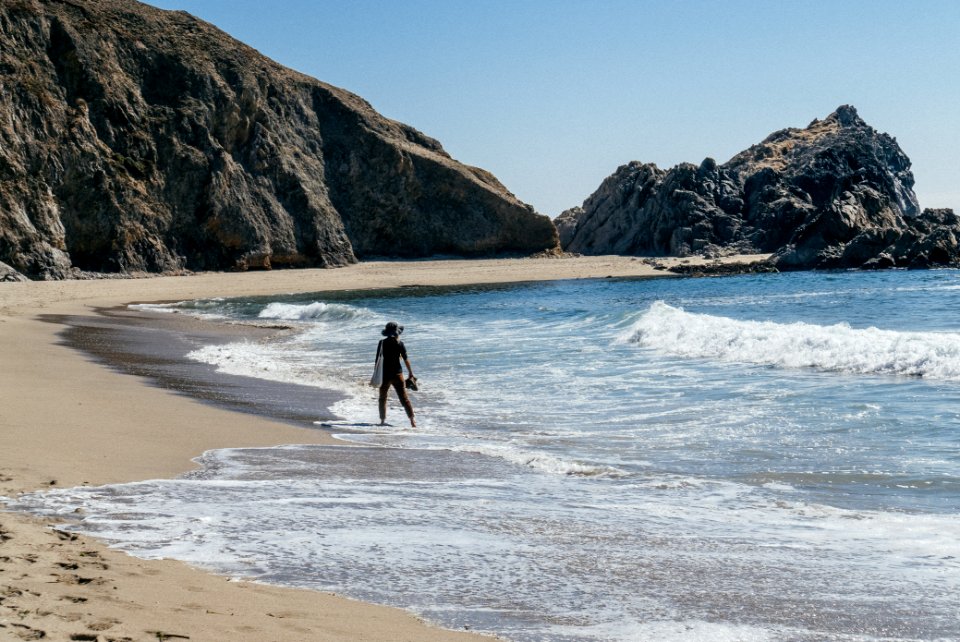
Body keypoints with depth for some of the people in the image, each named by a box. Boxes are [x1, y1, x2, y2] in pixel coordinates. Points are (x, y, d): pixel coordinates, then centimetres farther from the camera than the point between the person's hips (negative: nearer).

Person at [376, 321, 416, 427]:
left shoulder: (382, 343, -1)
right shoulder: (399, 344, -5)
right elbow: (406, 360, -5)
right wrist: (411, 374, 2)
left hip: (384, 374, 1)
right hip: (397, 373, -1)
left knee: (382, 398, 16)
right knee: (404, 398, 2)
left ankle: (383, 420, 15)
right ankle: (412, 420, -5)